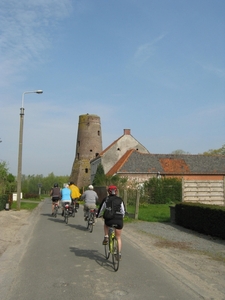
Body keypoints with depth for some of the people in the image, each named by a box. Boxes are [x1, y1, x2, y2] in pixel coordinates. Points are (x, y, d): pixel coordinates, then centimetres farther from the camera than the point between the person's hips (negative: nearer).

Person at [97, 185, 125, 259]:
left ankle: (106, 237, 18)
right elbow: (123, 211, 12)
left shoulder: (106, 199, 4)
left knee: (106, 224, 36)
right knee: (118, 238, 17)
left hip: (109, 220, -1)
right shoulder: (120, 200, 7)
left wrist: (98, 216, 31)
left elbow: (101, 209, 11)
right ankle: (119, 253, 12)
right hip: (119, 221, 1)